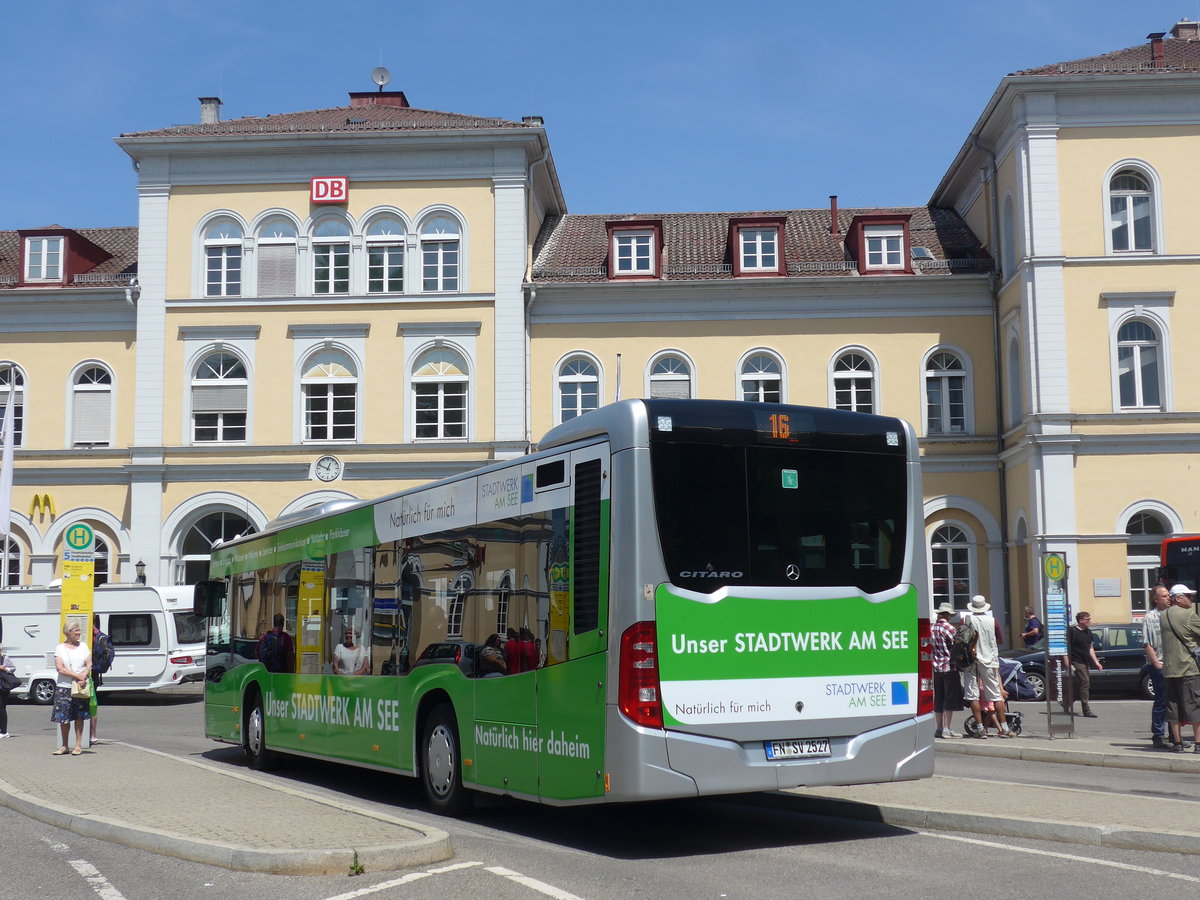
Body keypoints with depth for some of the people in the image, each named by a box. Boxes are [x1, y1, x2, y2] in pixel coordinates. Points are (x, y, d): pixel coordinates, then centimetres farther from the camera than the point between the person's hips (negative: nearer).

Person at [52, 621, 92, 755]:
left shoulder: (83, 646, 10)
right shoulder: (60, 648, 2)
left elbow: (89, 665, 5)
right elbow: (60, 668, -8)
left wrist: (83, 677, -14)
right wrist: (77, 676, -16)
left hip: (81, 687, 1)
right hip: (64, 687, -1)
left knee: (79, 717, 2)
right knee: (64, 718, 1)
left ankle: (78, 746, 7)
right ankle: (64, 746, 13)